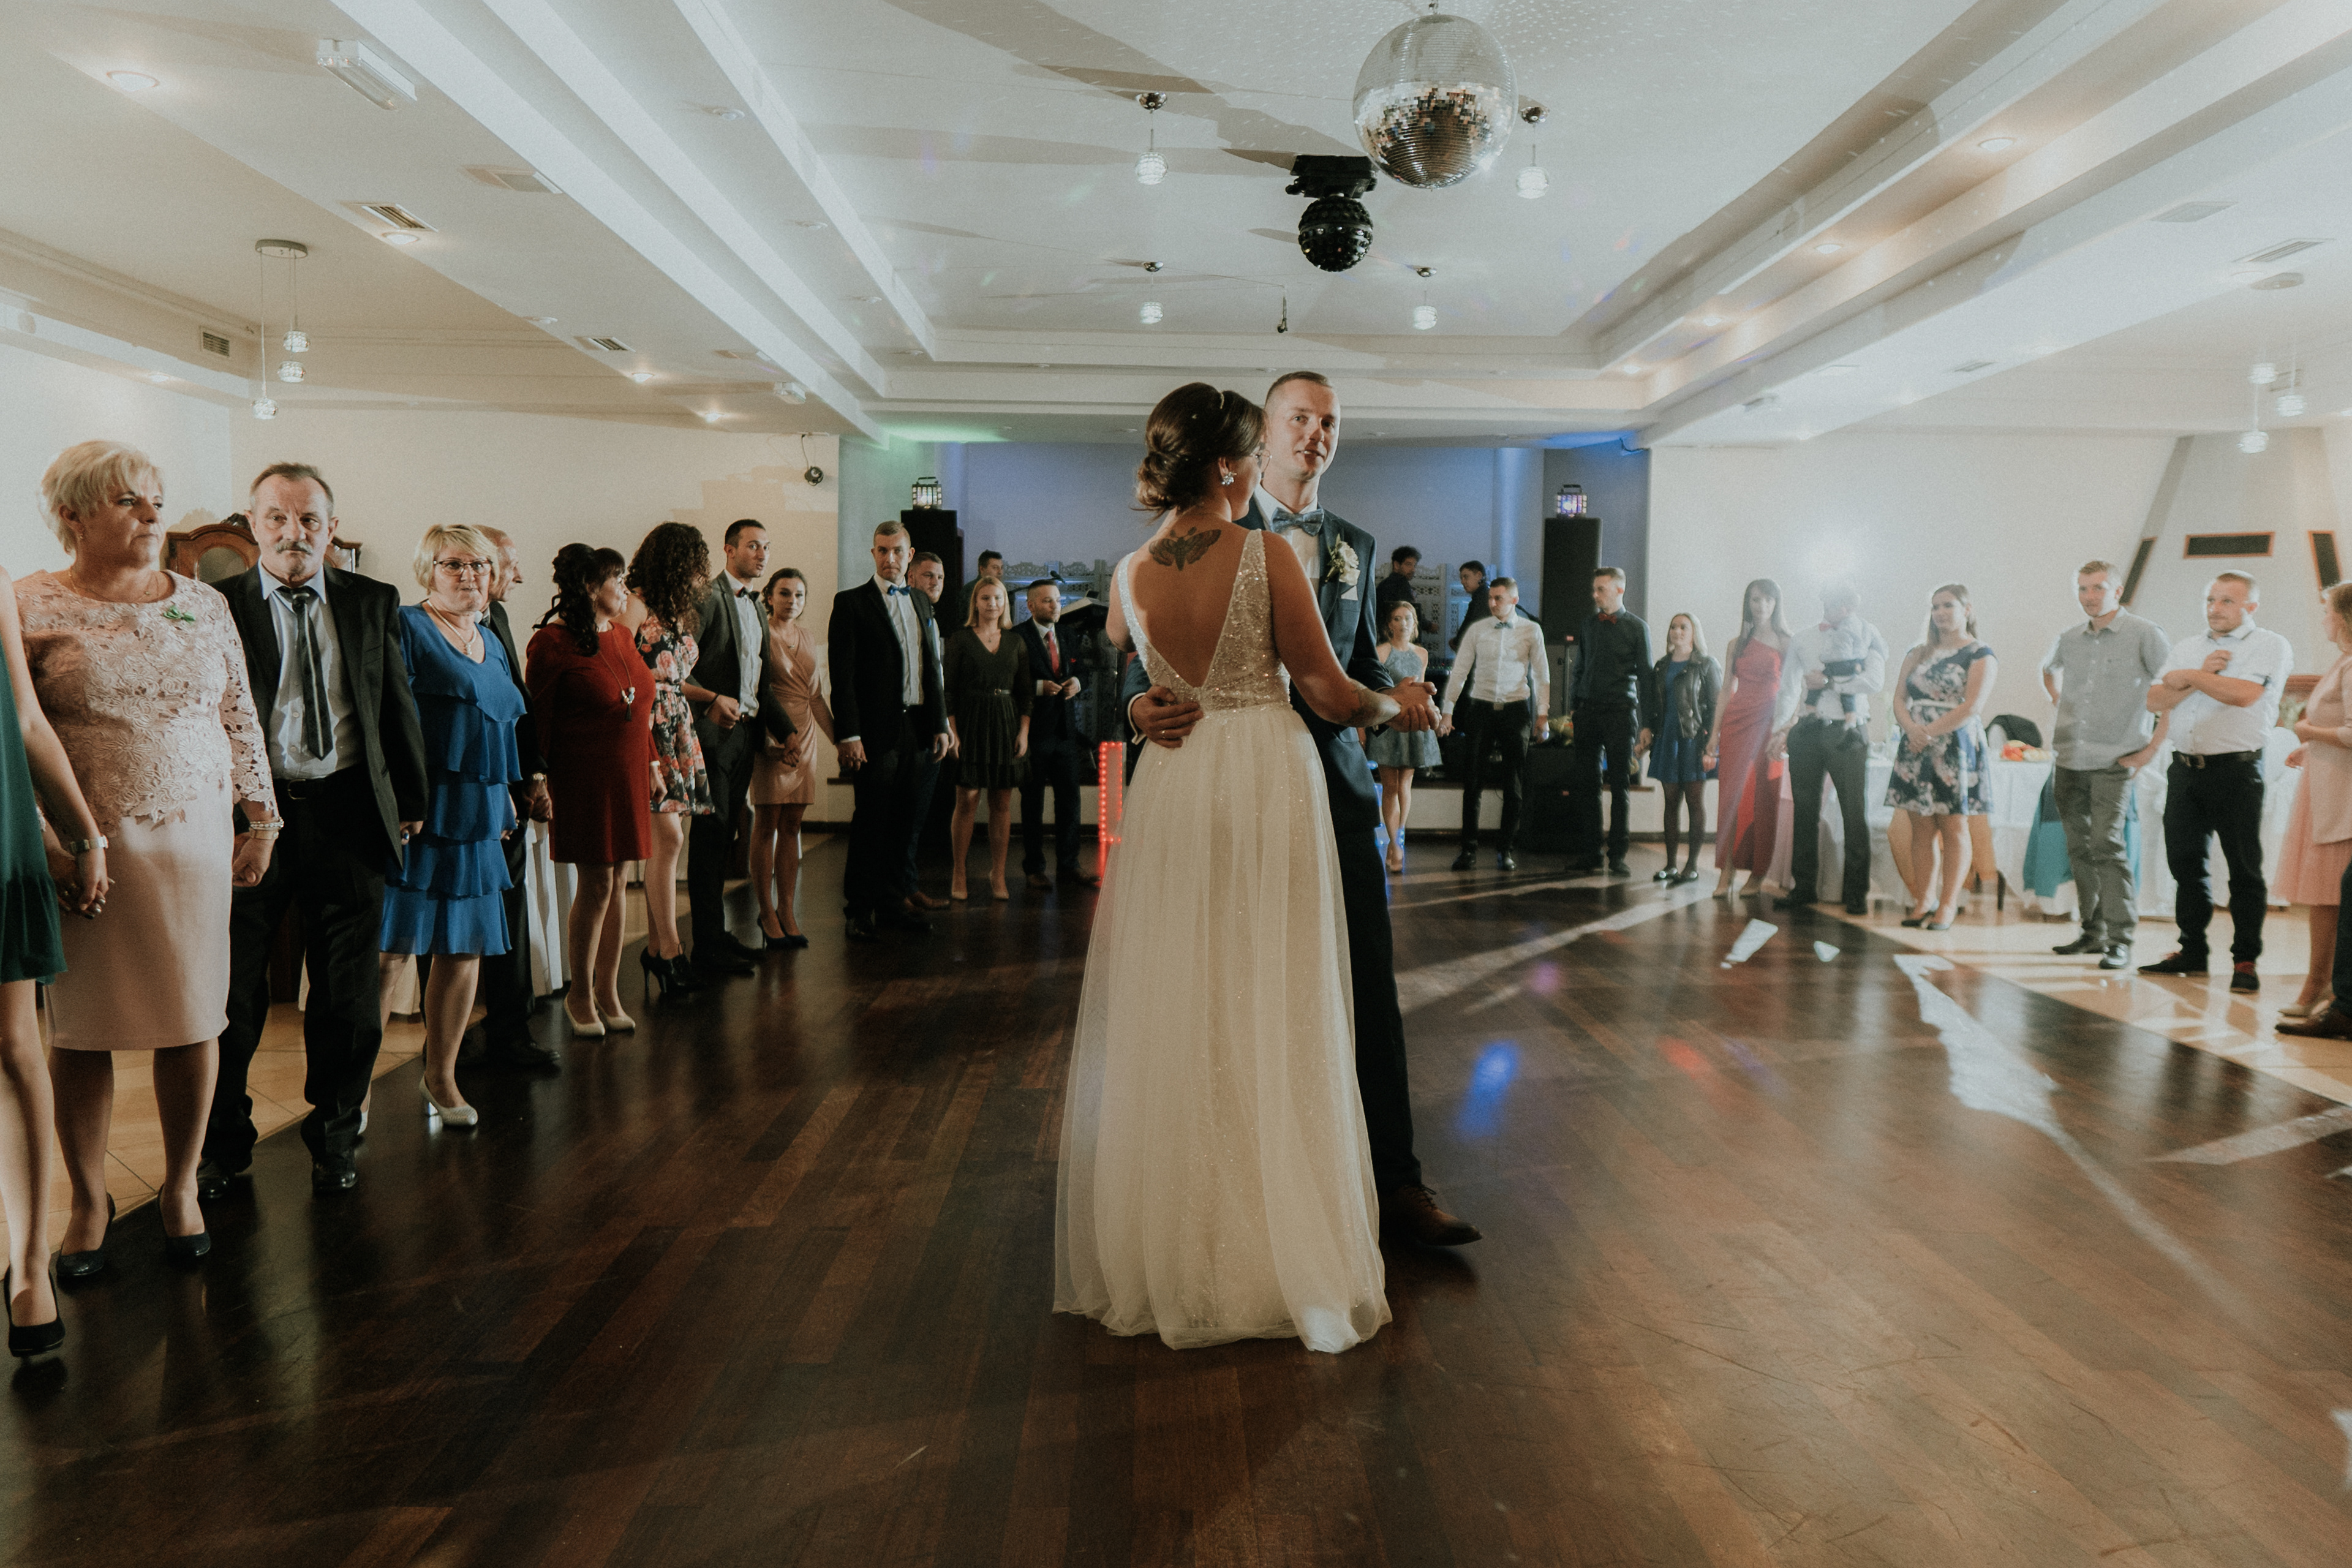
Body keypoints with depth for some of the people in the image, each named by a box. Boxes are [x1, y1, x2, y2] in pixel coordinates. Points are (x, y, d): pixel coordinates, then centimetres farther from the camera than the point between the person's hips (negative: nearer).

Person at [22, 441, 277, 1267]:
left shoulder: (204, 604, 9)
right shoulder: (31, 607, 0)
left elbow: (240, 718, 11)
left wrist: (258, 819, 9)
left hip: (194, 839, 2)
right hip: (82, 848, -2)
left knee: (193, 1018, 5)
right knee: (79, 1026, 6)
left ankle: (181, 1186, 23)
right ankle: (88, 1200, 22)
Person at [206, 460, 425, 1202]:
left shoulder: (373, 603, 7)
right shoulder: (216, 606, -1)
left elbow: (398, 706, 11)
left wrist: (410, 802, 11)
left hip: (348, 814, 2)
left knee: (348, 996, 10)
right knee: (231, 991, 8)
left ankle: (334, 1136, 29)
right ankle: (222, 1145, 27)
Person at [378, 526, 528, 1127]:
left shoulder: (492, 645, 19)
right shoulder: (406, 627, -4)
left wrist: (505, 802, 21)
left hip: (476, 818, 7)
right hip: (416, 813, -7)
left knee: (465, 949, 10)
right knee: (389, 947, -6)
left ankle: (441, 1077, 23)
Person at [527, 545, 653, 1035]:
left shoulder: (622, 636, 13)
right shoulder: (552, 642, -9)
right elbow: (536, 718, -10)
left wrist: (651, 763, 16)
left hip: (627, 777, 7)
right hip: (583, 778, -7)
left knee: (614, 882, 10)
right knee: (596, 885, -3)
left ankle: (607, 990, 19)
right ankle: (579, 995, 13)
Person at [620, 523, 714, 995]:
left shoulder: (678, 610, 16)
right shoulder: (636, 606, -10)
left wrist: (713, 697, 10)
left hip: (679, 731, 8)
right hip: (646, 731, -8)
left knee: (669, 842, 6)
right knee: (668, 837, -10)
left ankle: (655, 947, 12)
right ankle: (669, 948, -2)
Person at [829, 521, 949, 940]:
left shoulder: (921, 603, 16)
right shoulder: (851, 603, -2)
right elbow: (841, 674, -8)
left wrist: (940, 725, 13)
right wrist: (848, 734, -15)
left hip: (917, 729, 6)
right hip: (875, 730, -5)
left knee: (905, 822, 10)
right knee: (870, 822, -1)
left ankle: (892, 903, 21)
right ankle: (861, 910, 9)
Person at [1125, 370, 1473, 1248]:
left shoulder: (1353, 545, 14)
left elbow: (1358, 661, 17)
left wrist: (1397, 693, -5)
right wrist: (1140, 703, -23)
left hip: (1335, 787, 3)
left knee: (1369, 986, 0)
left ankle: (1395, 1183, 9)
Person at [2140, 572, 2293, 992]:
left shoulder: (2271, 646, -1)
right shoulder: (2187, 648, 15)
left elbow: (2243, 694, -19)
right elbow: (2155, 702, 5)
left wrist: (2188, 676, -5)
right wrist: (2203, 675, -8)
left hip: (2237, 770, -5)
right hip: (2185, 767, 5)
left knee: (2244, 868, -1)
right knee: (2185, 862, 10)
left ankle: (2245, 960, 6)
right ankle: (2192, 952, 21)